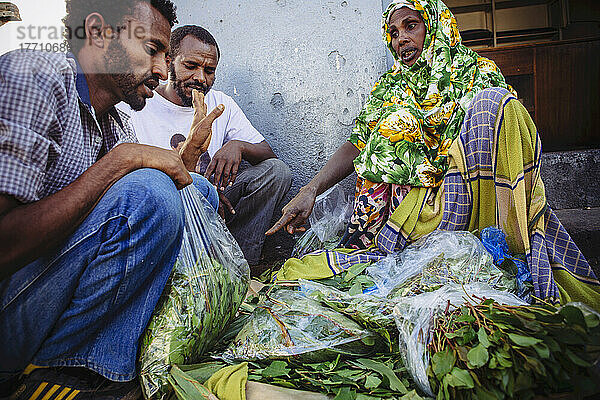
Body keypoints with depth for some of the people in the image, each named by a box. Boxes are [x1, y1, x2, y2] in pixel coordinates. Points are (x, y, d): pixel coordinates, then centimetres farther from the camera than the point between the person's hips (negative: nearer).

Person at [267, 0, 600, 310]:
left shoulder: (478, 72, 15)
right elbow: (356, 146, 14)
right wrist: (311, 189, -2)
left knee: (493, 100, -25)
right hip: (399, 203, 1)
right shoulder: (388, 87, 22)